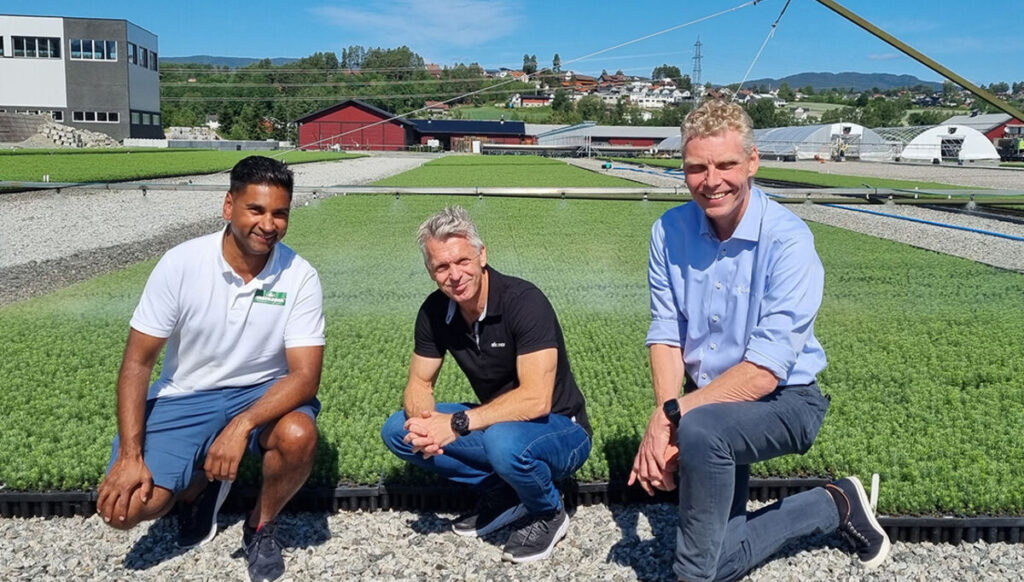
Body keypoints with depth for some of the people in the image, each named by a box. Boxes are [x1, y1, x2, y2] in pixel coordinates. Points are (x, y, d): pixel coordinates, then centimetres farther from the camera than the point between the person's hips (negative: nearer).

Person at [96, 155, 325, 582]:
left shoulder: (300, 277, -15)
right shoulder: (180, 263, -14)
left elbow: (305, 375, -19)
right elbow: (137, 362, -9)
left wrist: (242, 425, -35)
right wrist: (130, 456, -17)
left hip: (262, 393, 0)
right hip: (184, 398, 1)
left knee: (299, 436, -33)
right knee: (125, 508, -17)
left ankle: (261, 526, 0)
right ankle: (203, 482, 18)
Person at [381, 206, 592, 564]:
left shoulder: (524, 301, -25)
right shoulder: (435, 311, -6)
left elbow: (536, 400, -31)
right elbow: (419, 385, 0)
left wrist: (457, 423, -31)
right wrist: (424, 423, -23)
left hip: (559, 428, -6)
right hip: (497, 423, 6)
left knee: (503, 441, -39)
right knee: (397, 431, -6)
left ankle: (548, 512, -5)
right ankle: (502, 494, 4)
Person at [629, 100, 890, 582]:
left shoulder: (787, 240, -22)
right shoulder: (669, 231, -6)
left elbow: (765, 371, -26)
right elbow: (665, 336, -8)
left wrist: (672, 414, -31)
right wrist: (663, 420, -23)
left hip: (783, 401, -5)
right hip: (709, 402, 6)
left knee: (699, 430, -38)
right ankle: (835, 505, 29)